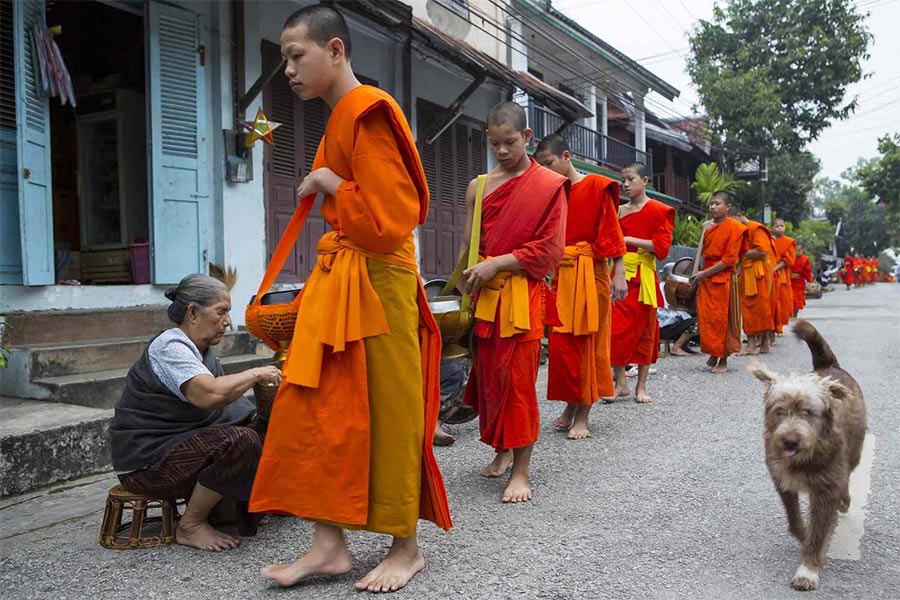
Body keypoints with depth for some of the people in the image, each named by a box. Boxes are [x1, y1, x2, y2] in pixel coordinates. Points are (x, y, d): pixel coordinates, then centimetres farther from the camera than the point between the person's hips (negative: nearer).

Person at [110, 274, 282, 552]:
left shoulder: (200, 349, 12)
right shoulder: (170, 347, -20)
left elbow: (221, 396, 7)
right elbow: (209, 394, -37)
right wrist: (255, 374, -23)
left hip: (182, 443, 10)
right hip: (146, 462, -10)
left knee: (260, 427, 2)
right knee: (241, 442, -27)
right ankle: (190, 526, -11)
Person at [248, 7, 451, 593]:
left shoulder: (368, 112, -12)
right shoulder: (340, 118, 16)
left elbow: (387, 222, -19)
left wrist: (328, 183, -10)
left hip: (376, 281, -9)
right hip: (337, 276, 10)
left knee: (388, 412, 1)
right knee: (316, 406, 7)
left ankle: (407, 547, 18)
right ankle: (330, 543, 17)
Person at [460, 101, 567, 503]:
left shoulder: (549, 186, -1)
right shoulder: (479, 186, 11)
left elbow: (548, 250, -6)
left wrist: (496, 264, -12)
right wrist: (471, 278, 0)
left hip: (524, 295, -4)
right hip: (485, 294, 4)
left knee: (519, 378, -4)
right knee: (488, 374, 7)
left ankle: (520, 470, 5)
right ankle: (502, 451, 26)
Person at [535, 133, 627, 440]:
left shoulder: (596, 186, -4)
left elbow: (612, 232, -8)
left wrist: (619, 275, -13)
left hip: (589, 274, -5)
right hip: (560, 274, 5)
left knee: (587, 343, 1)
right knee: (561, 343, 6)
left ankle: (582, 416, 9)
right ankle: (571, 406, 22)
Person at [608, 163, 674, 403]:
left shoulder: (659, 211, 0)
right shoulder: (619, 211, 14)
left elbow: (662, 246, -10)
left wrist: (630, 240, -15)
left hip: (643, 278, -3)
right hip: (620, 275, 4)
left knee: (645, 330, 4)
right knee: (617, 329, -4)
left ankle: (641, 387, 14)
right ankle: (621, 383, 7)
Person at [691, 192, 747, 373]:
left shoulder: (734, 228, -7)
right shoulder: (707, 226, 10)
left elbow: (729, 259, -13)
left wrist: (705, 273, -15)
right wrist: (699, 274, 7)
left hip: (723, 280, -5)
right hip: (705, 279, 6)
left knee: (722, 320, 0)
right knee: (705, 318, 4)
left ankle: (723, 360, 10)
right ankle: (713, 354, 20)